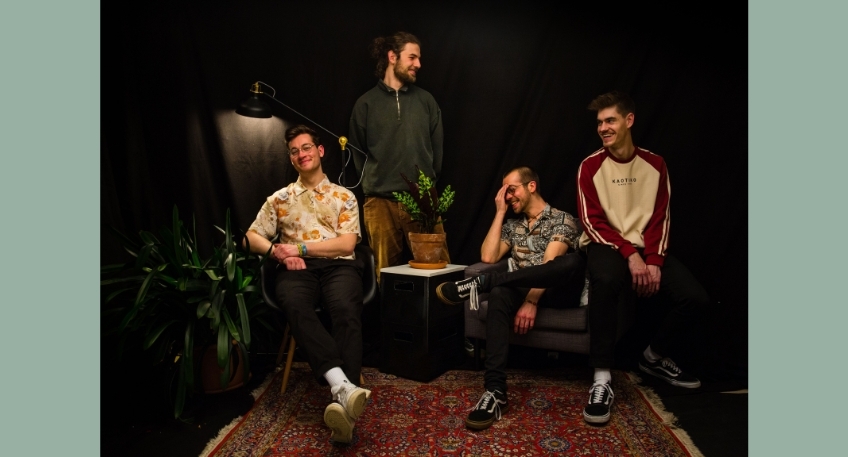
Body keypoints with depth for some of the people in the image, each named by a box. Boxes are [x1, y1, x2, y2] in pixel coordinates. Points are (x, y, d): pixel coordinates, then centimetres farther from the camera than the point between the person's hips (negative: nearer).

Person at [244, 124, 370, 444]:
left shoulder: (344, 197, 15)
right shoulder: (279, 198, 22)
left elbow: (346, 244, 3)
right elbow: (251, 237, 19)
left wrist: (300, 247, -5)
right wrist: (278, 252, -3)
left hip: (338, 265, -1)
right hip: (297, 269, 1)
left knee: (346, 311, -36)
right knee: (295, 307, -37)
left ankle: (342, 401, -46)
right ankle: (344, 387, -48)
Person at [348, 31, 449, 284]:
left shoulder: (426, 100, 10)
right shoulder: (366, 103, 6)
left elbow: (437, 148, 12)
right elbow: (358, 153, 9)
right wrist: (373, 183, 6)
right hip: (380, 201, -1)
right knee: (387, 272, 8)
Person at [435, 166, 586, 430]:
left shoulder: (563, 220, 5)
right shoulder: (512, 226, 22)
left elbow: (550, 263, -11)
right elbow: (488, 257, 4)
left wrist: (532, 301, -24)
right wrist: (500, 212, 8)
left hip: (554, 292, -3)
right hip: (521, 290, 3)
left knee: (574, 261, -37)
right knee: (499, 294, -35)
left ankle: (480, 284, -34)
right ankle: (495, 392, -42)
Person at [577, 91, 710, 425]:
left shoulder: (655, 164, 6)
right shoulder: (591, 166, -3)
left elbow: (660, 219, 2)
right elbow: (592, 222, -9)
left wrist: (654, 261, -14)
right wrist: (630, 254, -20)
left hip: (646, 248, 4)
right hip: (606, 245, -4)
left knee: (695, 297, -16)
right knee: (605, 281, -39)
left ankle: (653, 357, 12)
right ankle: (602, 380, -29)